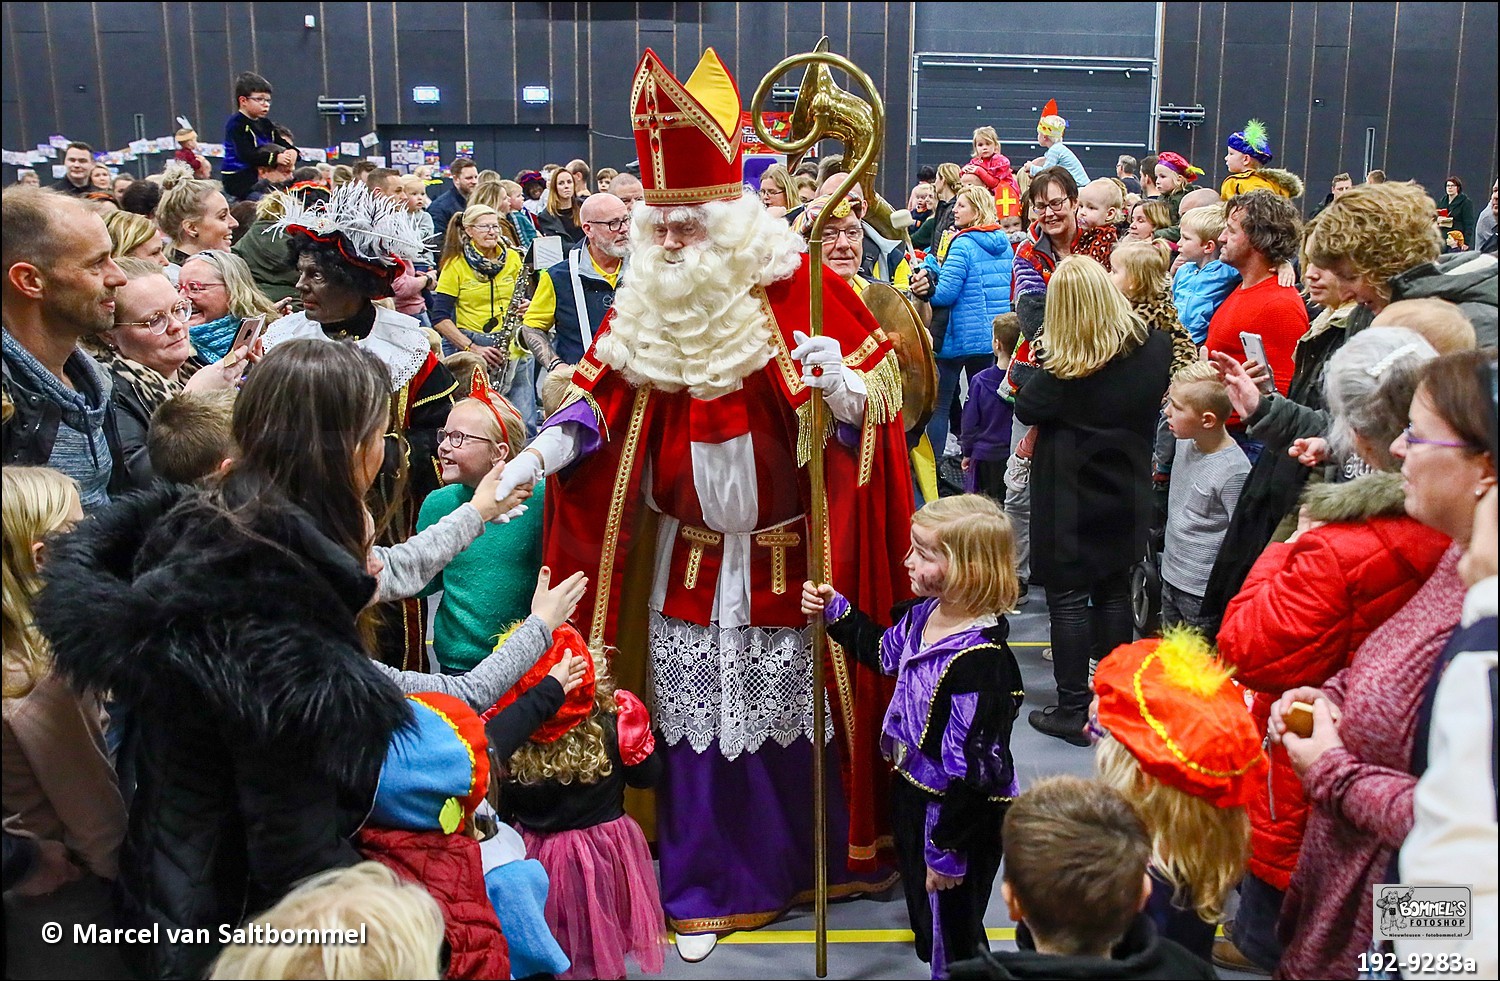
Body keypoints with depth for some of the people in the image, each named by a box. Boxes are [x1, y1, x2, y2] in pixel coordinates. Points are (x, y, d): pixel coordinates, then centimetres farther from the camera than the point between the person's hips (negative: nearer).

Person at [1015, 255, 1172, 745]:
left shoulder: (1062, 369, -22)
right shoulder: (1155, 346, -7)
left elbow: (1025, 409, -7)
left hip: (1070, 495, -5)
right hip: (1127, 492, 5)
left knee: (1068, 596, 3)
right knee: (1115, 590, 16)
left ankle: (1072, 711, 8)